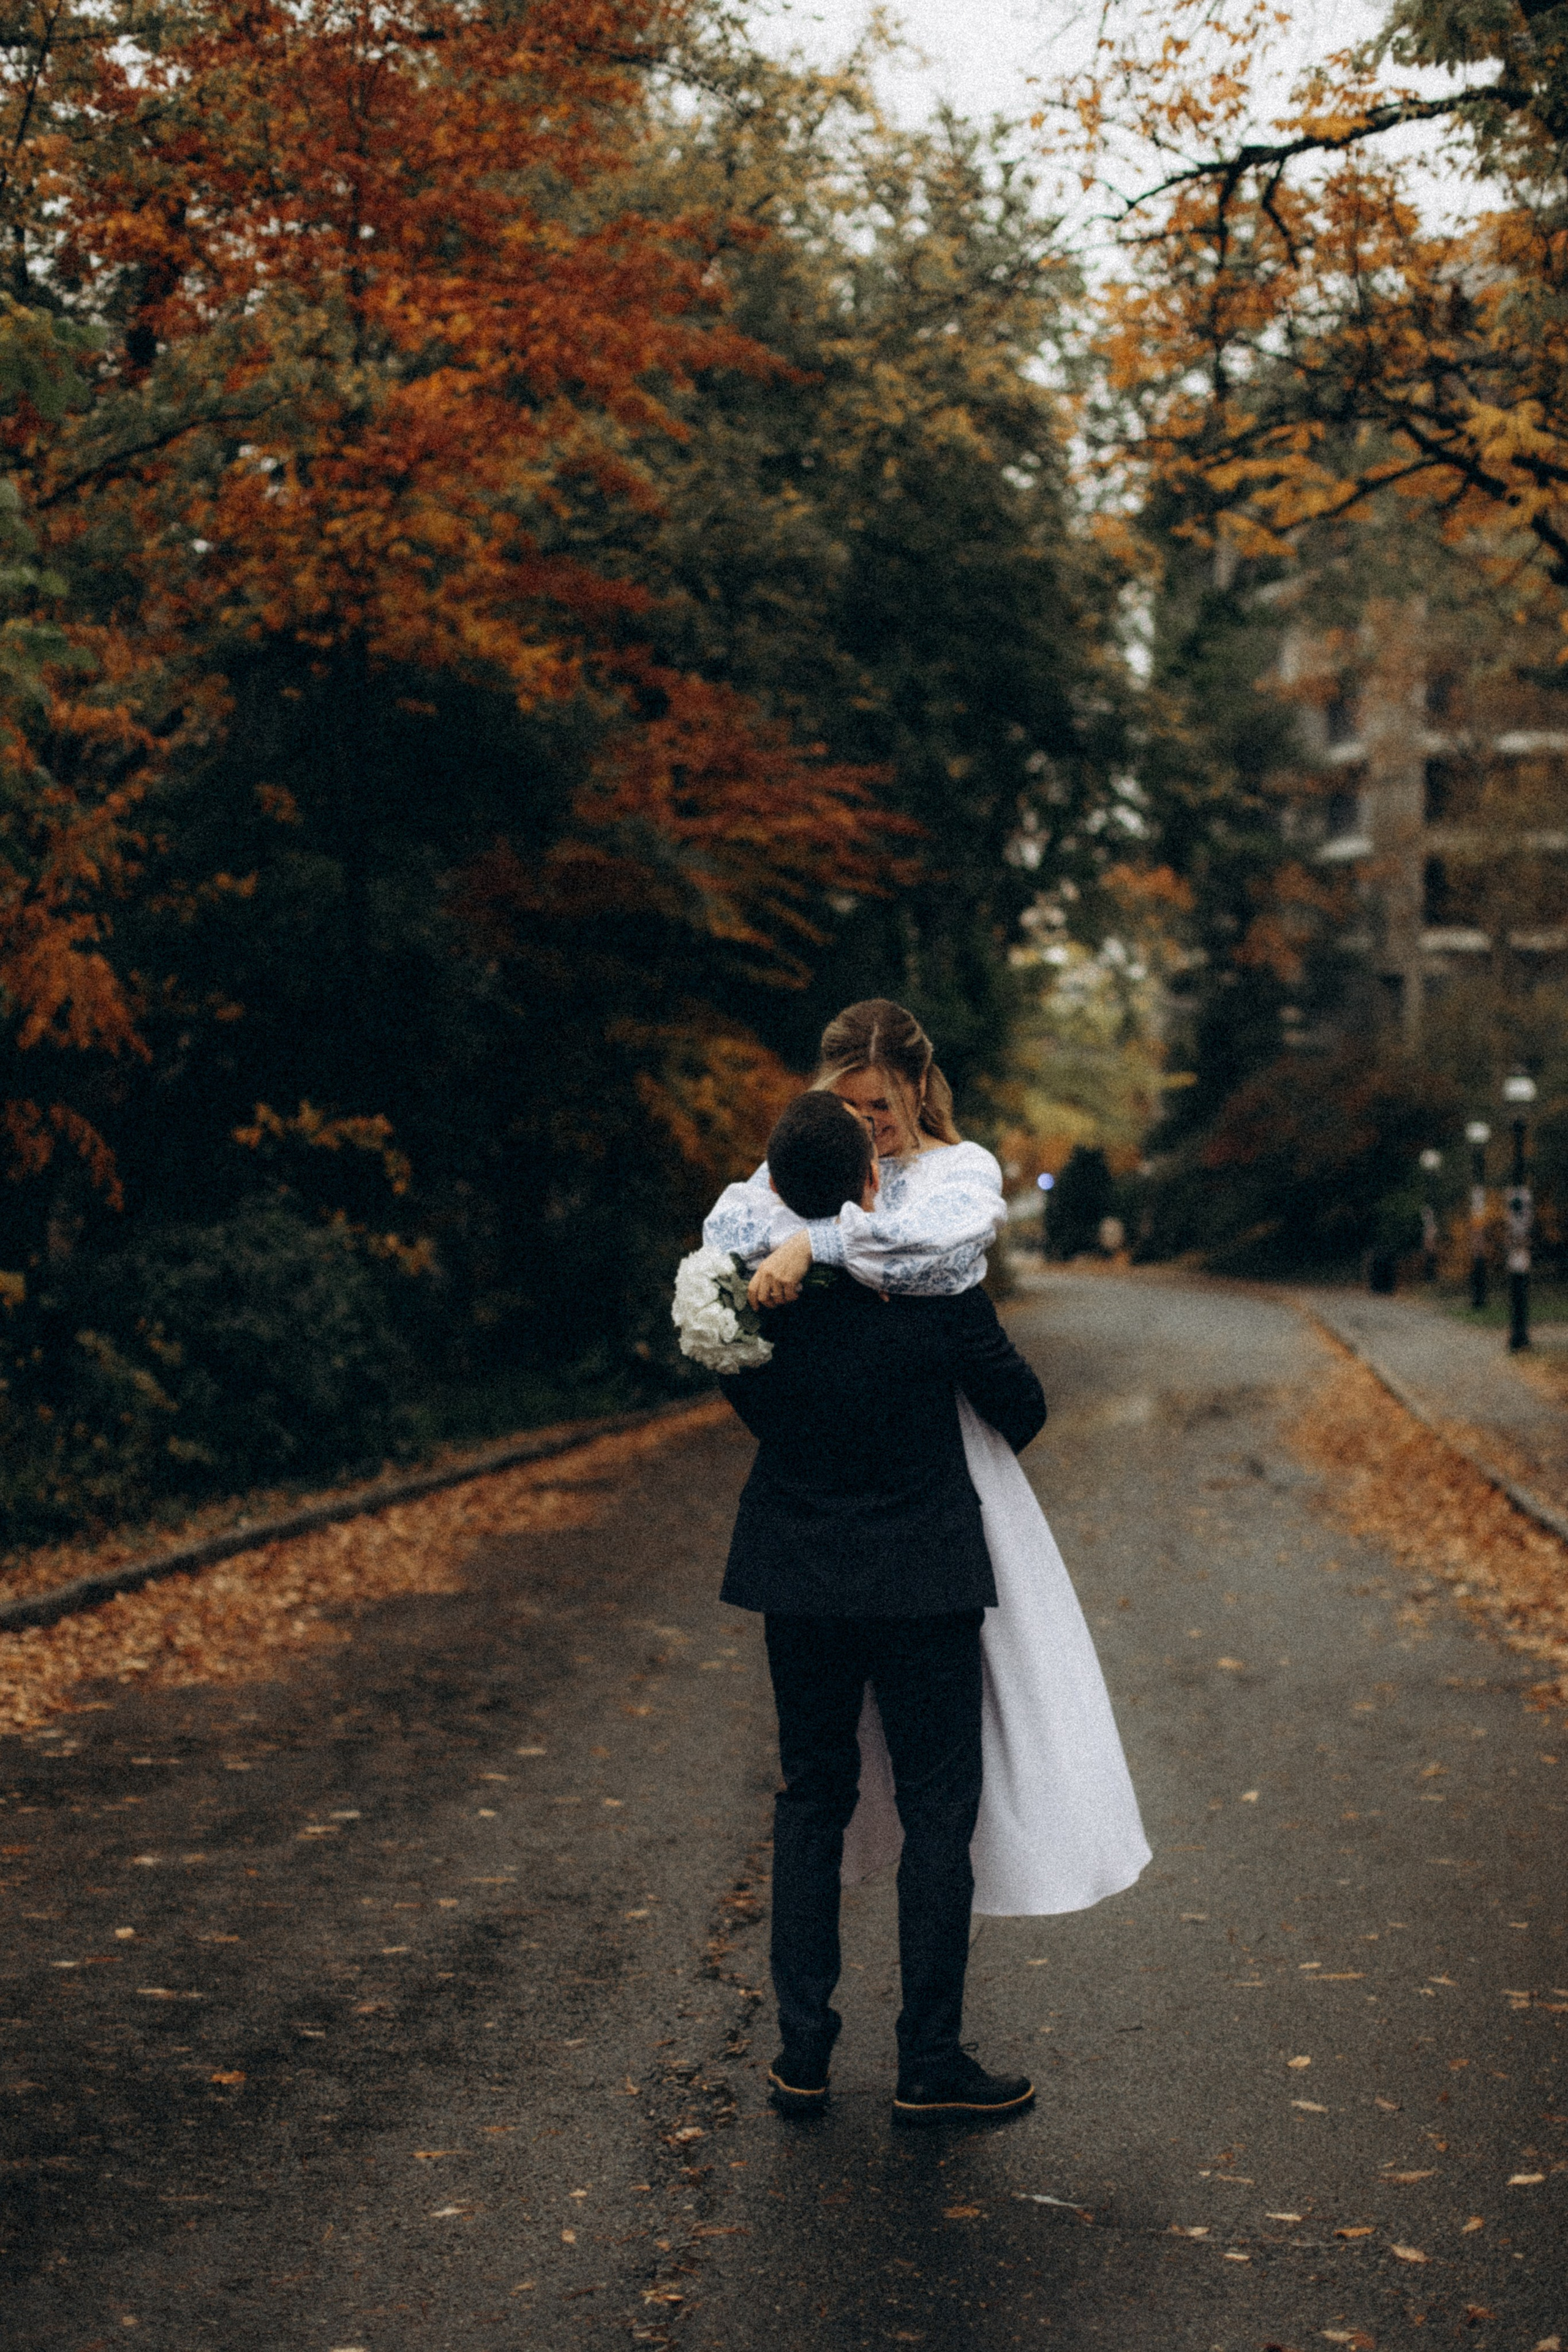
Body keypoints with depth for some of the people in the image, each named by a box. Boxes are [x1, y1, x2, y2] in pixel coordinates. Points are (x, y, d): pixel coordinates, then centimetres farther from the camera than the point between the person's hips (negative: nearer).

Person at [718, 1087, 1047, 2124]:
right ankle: (931, 2063, 11)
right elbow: (1022, 1410, -4)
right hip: (922, 1579, -3)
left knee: (812, 1800, 15)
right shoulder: (940, 1292, -17)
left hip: (799, 1578, 4)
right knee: (938, 1808, 6)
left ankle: (803, 2051, 17)